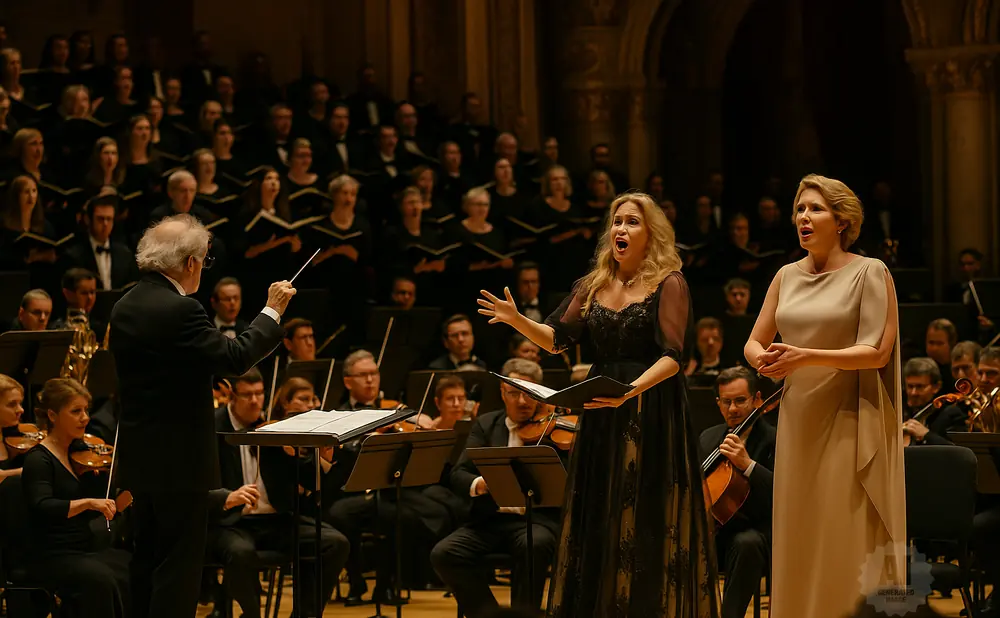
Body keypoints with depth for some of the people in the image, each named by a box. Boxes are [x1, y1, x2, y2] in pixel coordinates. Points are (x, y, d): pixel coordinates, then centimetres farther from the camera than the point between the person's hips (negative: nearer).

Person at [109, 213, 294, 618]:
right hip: (180, 460, -9)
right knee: (179, 568, -4)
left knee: (148, 562, 15)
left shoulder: (125, 308, 8)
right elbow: (235, 358, -21)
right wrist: (272, 312, -10)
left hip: (140, 458, 9)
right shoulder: (179, 310, -21)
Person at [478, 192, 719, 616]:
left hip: (652, 415, -6)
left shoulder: (668, 284, -6)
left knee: (648, 525, -5)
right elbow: (557, 339, 9)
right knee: (597, 524, 6)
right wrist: (518, 321, -9)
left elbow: (672, 357, -15)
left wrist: (633, 389, -31)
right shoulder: (595, 285, 12)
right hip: (600, 415, 6)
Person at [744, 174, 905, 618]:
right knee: (797, 544, 5)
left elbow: (877, 351, -13)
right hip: (798, 422, 5)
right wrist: (764, 360, -11)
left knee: (849, 547, -6)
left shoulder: (869, 273, -5)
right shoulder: (787, 276, 12)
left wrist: (805, 356, -24)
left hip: (849, 423, -5)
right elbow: (754, 343, 14)